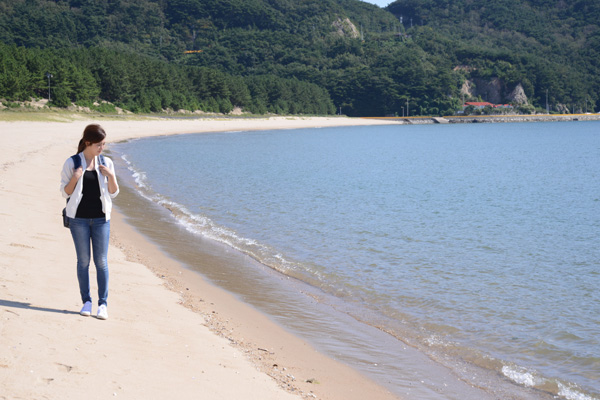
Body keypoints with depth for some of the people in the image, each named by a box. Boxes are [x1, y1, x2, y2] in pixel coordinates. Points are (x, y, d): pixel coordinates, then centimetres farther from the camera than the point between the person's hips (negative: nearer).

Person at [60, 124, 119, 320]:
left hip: (101, 218, 1)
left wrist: (111, 176, -10)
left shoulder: (106, 163, 4)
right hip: (79, 218, -1)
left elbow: (113, 193, 7)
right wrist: (74, 178, -17)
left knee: (101, 261, 1)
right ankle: (86, 301, 14)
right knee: (83, 260, 4)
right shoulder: (72, 163, -2)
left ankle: (103, 303, 6)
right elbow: (65, 192, 1)